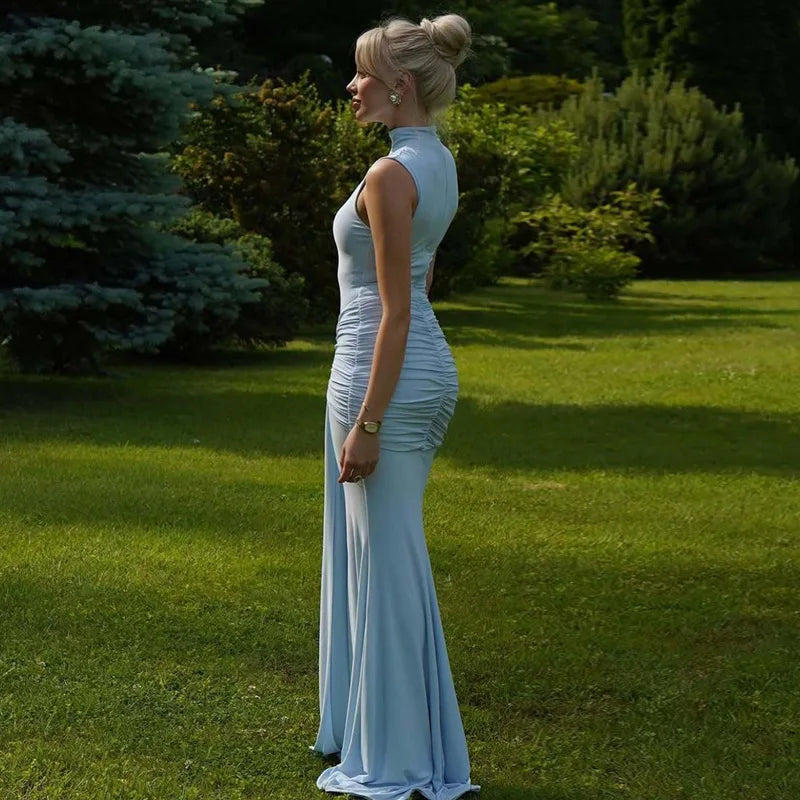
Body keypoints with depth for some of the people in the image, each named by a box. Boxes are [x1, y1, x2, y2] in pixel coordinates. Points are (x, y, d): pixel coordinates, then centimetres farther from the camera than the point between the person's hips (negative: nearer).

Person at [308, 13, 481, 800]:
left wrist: (365, 425, -19)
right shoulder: (438, 164, 11)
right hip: (421, 371, 10)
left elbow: (396, 311, -21)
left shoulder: (390, 175, -19)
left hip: (385, 381, -10)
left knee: (388, 567, -1)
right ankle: (367, 725, 31)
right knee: (370, 555, 20)